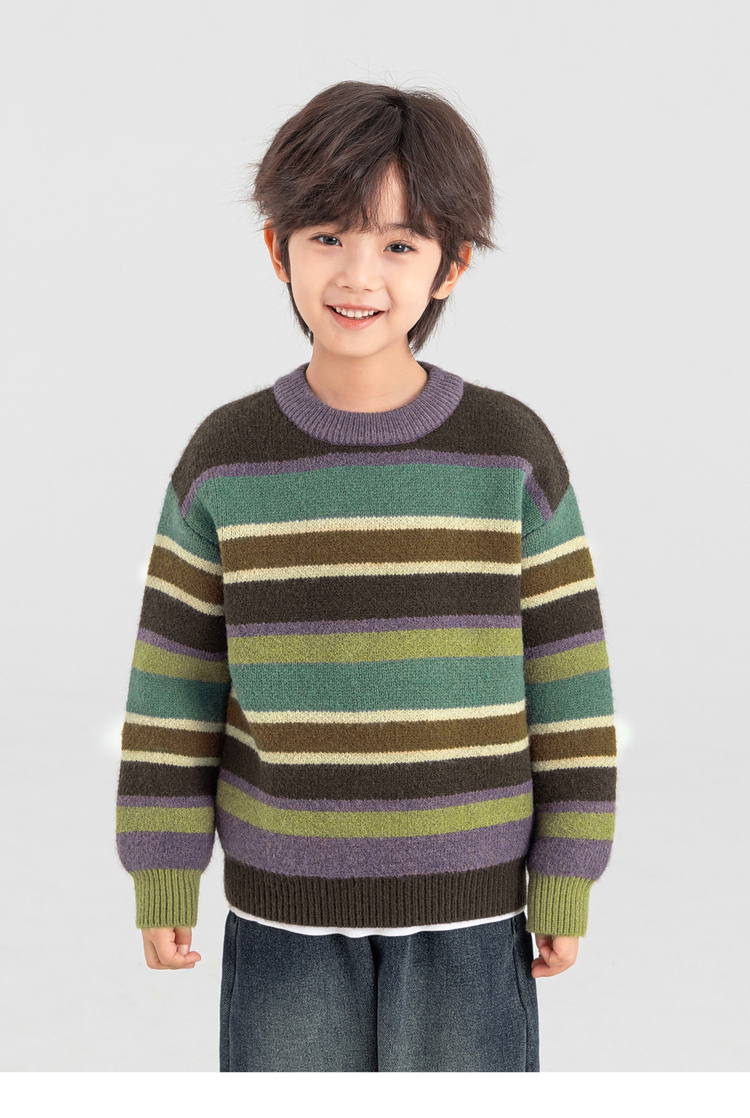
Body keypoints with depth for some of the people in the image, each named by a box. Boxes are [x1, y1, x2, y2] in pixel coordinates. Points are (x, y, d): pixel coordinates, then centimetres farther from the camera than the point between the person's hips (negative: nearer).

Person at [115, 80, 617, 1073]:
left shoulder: (511, 451, -8)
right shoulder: (226, 459, -6)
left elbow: (568, 682, -2)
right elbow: (174, 685, 1)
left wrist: (566, 886, 0)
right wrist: (163, 879, 2)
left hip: (467, 900, 0)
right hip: (282, 901, 1)